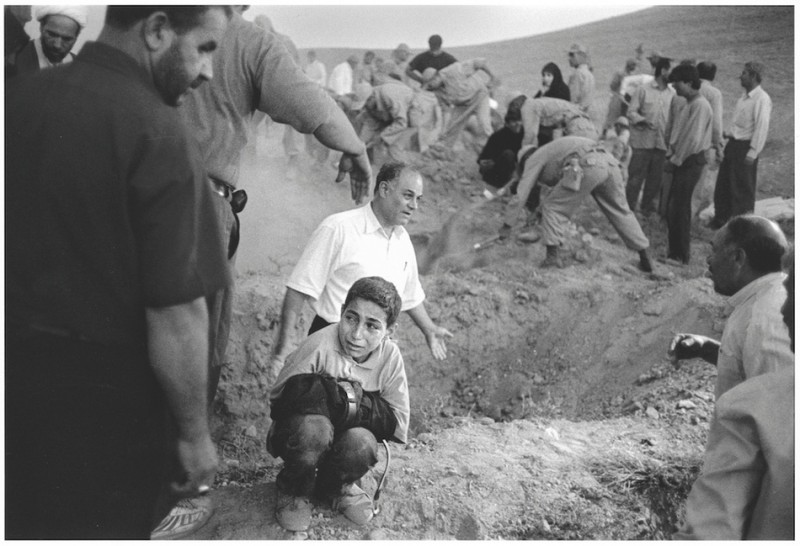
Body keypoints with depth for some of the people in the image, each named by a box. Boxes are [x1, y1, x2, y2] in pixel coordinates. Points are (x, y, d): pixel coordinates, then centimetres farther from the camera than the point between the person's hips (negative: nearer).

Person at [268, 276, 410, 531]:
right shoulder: (319, 345, -24)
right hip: (297, 434, -3)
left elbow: (397, 425, -12)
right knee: (314, 427, -36)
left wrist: (353, 402, -25)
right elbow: (279, 400, -26)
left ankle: (338, 486, 7)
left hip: (342, 438, 3)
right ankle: (292, 491, -2)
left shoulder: (389, 356, -12)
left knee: (361, 443, -31)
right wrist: (341, 396, -31)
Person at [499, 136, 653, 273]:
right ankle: (644, 258, 28)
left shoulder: (533, 160, 18)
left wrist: (507, 225, 17)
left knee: (552, 206, 7)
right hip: (609, 162, 8)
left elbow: (520, 195, 12)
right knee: (619, 210, 22)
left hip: (587, 165, -8)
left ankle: (552, 256, 0)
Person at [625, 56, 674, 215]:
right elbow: (631, 112, -3)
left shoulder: (673, 94, 9)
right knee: (636, 177, -2)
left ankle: (648, 208, 21)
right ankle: (628, 208, 8)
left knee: (655, 178, 8)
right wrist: (643, 120, -20)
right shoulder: (643, 90, 0)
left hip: (662, 143, 4)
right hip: (643, 141, -4)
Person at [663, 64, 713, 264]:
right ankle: (675, 250, 21)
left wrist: (675, 160, -14)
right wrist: (671, 154, 5)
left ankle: (681, 255, 2)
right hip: (682, 161, 9)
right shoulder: (686, 103, 14)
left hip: (691, 161, -9)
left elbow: (693, 138, -20)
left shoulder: (700, 105, -15)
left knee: (679, 208, -6)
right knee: (672, 206, 11)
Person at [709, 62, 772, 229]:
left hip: (746, 147, -9)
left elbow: (761, 127, -19)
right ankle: (720, 220, 25)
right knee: (722, 185, 13)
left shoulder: (762, 99, -14)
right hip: (733, 144, 9)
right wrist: (727, 134, 10)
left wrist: (752, 153, -21)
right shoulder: (744, 98, 13)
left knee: (743, 190, 0)